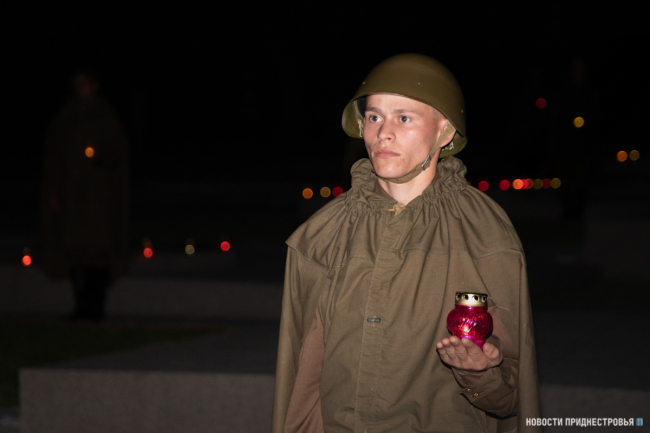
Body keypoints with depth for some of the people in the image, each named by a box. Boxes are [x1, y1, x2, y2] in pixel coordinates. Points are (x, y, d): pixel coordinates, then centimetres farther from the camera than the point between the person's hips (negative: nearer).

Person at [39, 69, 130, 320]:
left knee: (98, 249, -9)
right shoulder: (62, 122, 12)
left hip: (99, 194, -3)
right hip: (70, 193, 3)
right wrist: (52, 192, 0)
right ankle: (81, 304, 3)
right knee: (74, 249, -2)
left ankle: (96, 305, -7)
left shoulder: (107, 121, 4)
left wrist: (101, 157, -19)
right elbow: (52, 157, 10)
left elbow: (119, 152, 2)